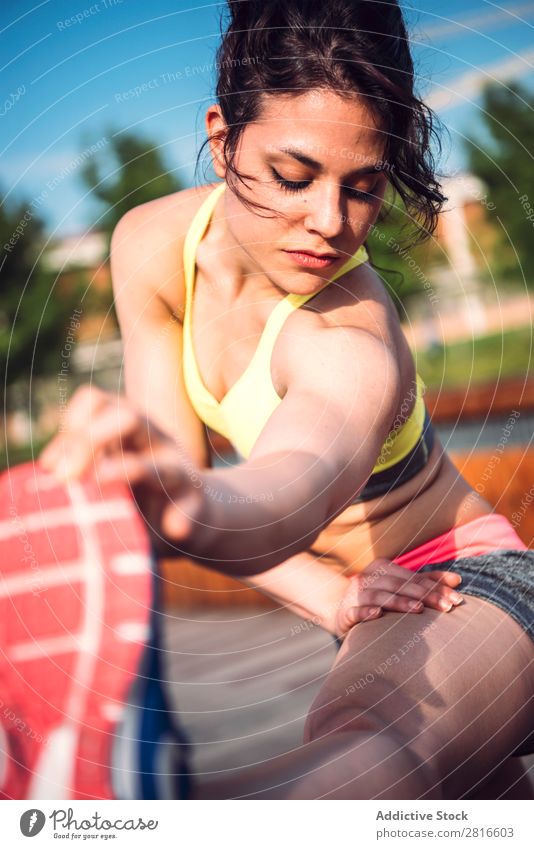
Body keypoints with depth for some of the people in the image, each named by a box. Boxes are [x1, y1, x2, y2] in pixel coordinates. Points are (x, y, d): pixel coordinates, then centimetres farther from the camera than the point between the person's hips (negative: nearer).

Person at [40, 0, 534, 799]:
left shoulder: (353, 341, -34)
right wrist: (323, 592, -27)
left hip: (466, 585, -7)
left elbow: (305, 481, -57)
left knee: (360, 750, -44)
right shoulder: (151, 246, -15)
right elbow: (177, 471, -14)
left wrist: (198, 505, -81)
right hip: (375, 597, 8)